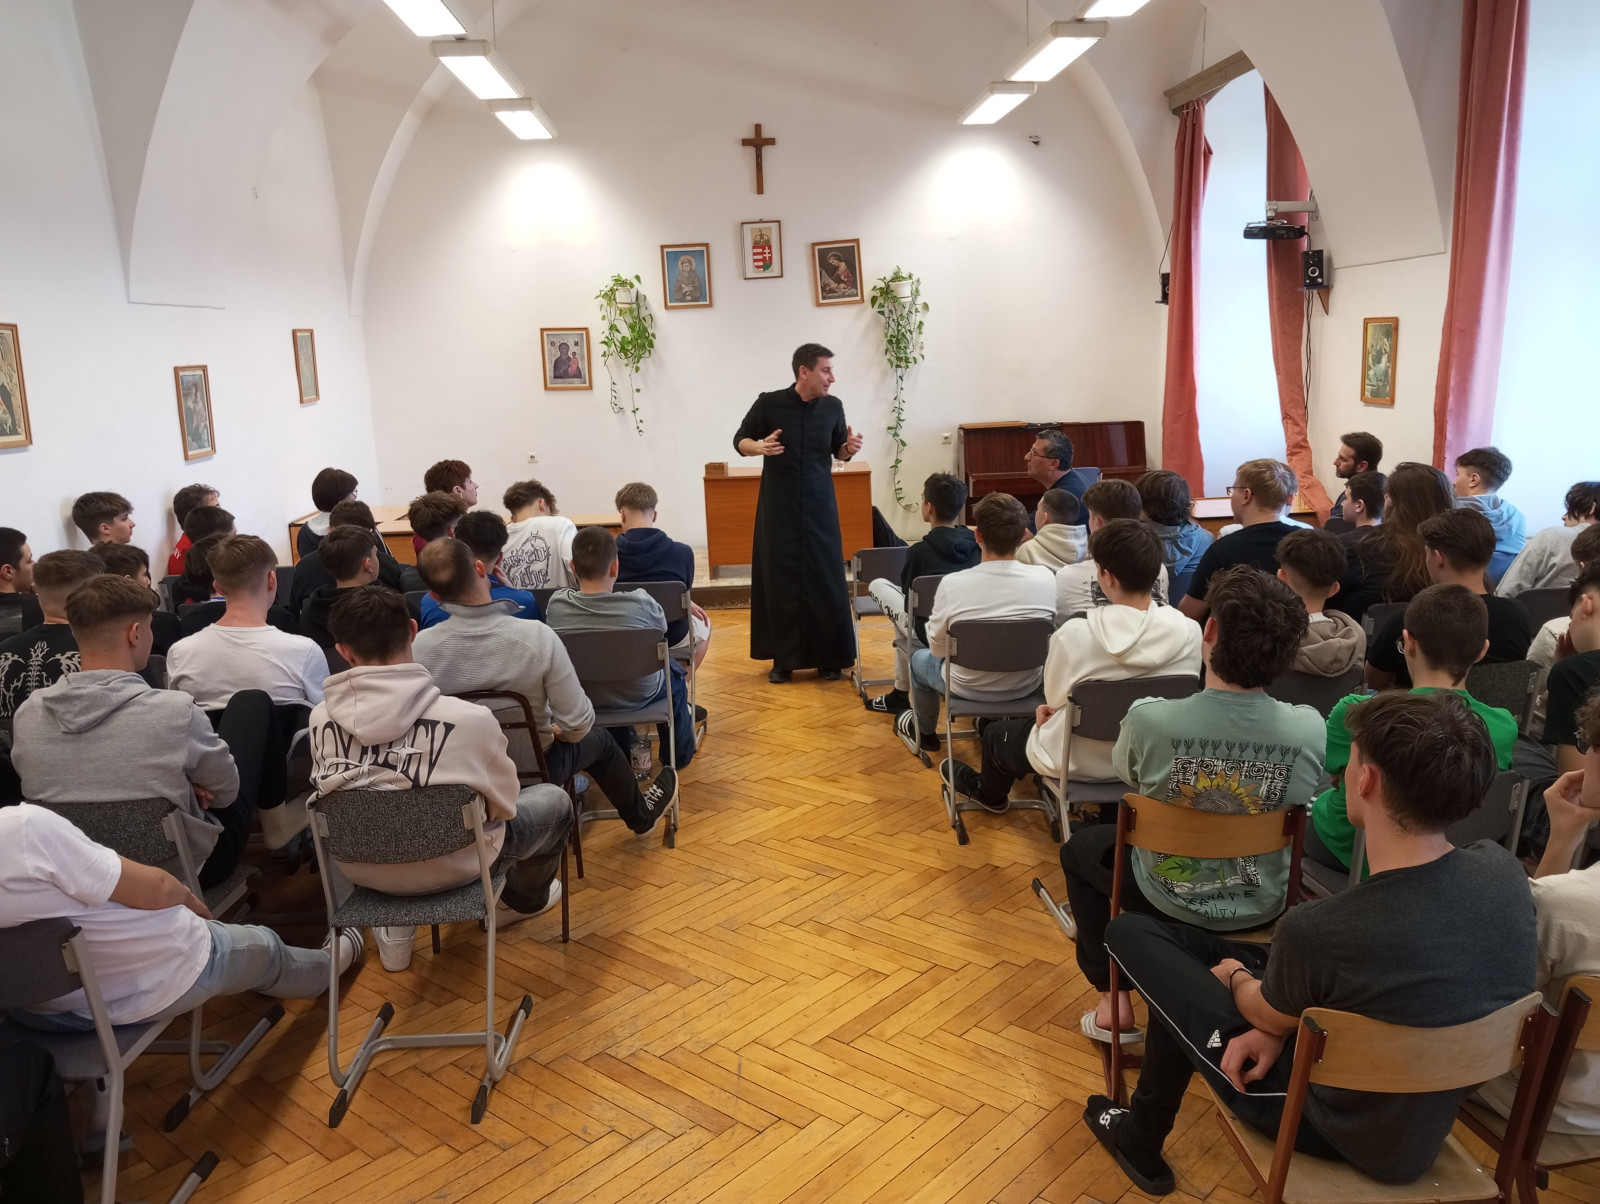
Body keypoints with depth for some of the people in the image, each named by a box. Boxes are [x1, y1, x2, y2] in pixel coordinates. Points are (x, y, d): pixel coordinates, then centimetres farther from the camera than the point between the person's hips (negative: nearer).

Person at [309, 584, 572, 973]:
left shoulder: (320, 718, -18)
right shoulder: (468, 718, -29)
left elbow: (327, 793, 1)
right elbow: (504, 803, -11)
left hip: (360, 868, 4)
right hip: (451, 867, -3)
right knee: (554, 799, 22)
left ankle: (395, 931, 29)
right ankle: (522, 900, 48)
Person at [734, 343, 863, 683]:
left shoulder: (833, 406, 0)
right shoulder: (769, 403, -8)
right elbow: (740, 440, 1)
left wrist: (850, 448, -12)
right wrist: (760, 447, -20)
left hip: (819, 506, 2)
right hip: (778, 506, -2)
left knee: (826, 580, 0)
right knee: (780, 579, 1)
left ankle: (830, 658, 10)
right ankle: (783, 659, 10)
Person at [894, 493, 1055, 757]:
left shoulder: (953, 583, -25)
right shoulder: (1046, 577, -20)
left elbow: (938, 648, -12)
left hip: (971, 687, -2)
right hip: (1028, 685, 3)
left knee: (920, 658, 30)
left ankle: (923, 733, 52)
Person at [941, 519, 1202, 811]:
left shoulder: (1075, 633, -29)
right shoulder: (1189, 631, -19)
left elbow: (1053, 700, -11)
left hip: (1080, 762, -5)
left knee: (995, 732, 28)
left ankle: (989, 792, 58)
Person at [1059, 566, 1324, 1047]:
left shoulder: (1149, 719, -30)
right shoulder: (1311, 730, -24)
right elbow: (1306, 803, -2)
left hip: (1170, 901, -2)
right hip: (1263, 908, 3)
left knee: (1079, 848, 27)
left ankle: (1113, 1002, 26)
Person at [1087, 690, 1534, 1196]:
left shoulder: (1315, 931, -35)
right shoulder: (1505, 871, -18)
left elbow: (1270, 1016, -11)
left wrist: (1234, 977, 12)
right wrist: (1282, 1024, -3)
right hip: (1432, 1122, 6)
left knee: (1131, 932, 3)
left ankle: (1141, 1142, 27)